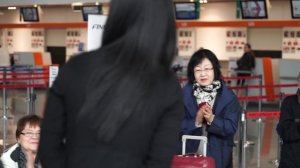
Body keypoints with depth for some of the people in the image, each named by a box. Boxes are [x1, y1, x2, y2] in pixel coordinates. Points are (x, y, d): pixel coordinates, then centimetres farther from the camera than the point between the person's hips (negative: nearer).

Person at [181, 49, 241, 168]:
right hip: (190, 154, 0)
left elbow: (231, 127, -7)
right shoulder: (184, 95, -1)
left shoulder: (228, 96, -2)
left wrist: (212, 120, -23)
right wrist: (196, 122, -23)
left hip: (218, 156, 0)